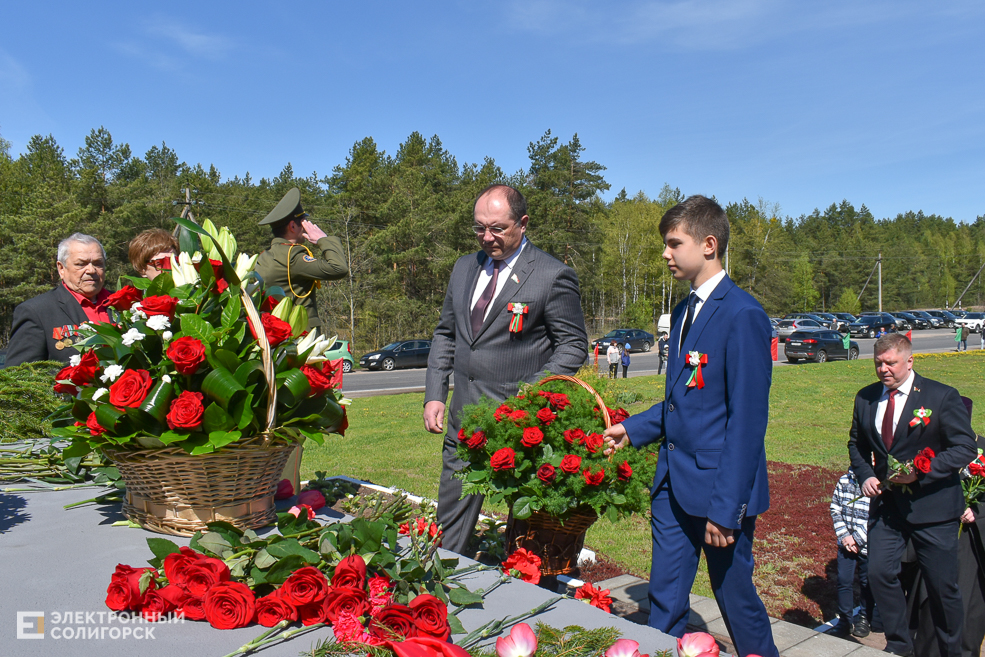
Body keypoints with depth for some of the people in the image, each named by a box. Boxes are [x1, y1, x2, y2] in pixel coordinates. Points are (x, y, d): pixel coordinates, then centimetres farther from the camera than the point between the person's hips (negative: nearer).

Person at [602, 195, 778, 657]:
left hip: (719, 488, -7)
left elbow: (748, 419, -18)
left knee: (736, 599, 12)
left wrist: (726, 507, -19)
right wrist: (632, 429, 10)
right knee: (664, 604, 14)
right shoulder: (683, 312, 12)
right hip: (672, 484, 8)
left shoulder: (743, 315, -16)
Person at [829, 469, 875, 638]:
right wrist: (844, 536, -7)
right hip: (846, 542, 3)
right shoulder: (844, 481, -1)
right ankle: (845, 620, 22)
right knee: (844, 581, 7)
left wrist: (857, 538, -16)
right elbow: (835, 509, 4)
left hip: (868, 545, -3)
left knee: (867, 583, 15)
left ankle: (865, 619, 36)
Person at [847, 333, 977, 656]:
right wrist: (865, 475, -2)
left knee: (942, 585, 8)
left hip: (932, 505, -3)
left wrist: (920, 472, -20)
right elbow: (856, 443, 16)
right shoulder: (866, 398, 4)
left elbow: (965, 448, -10)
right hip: (886, 504, 4)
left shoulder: (942, 396, -10)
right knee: (879, 573, -2)